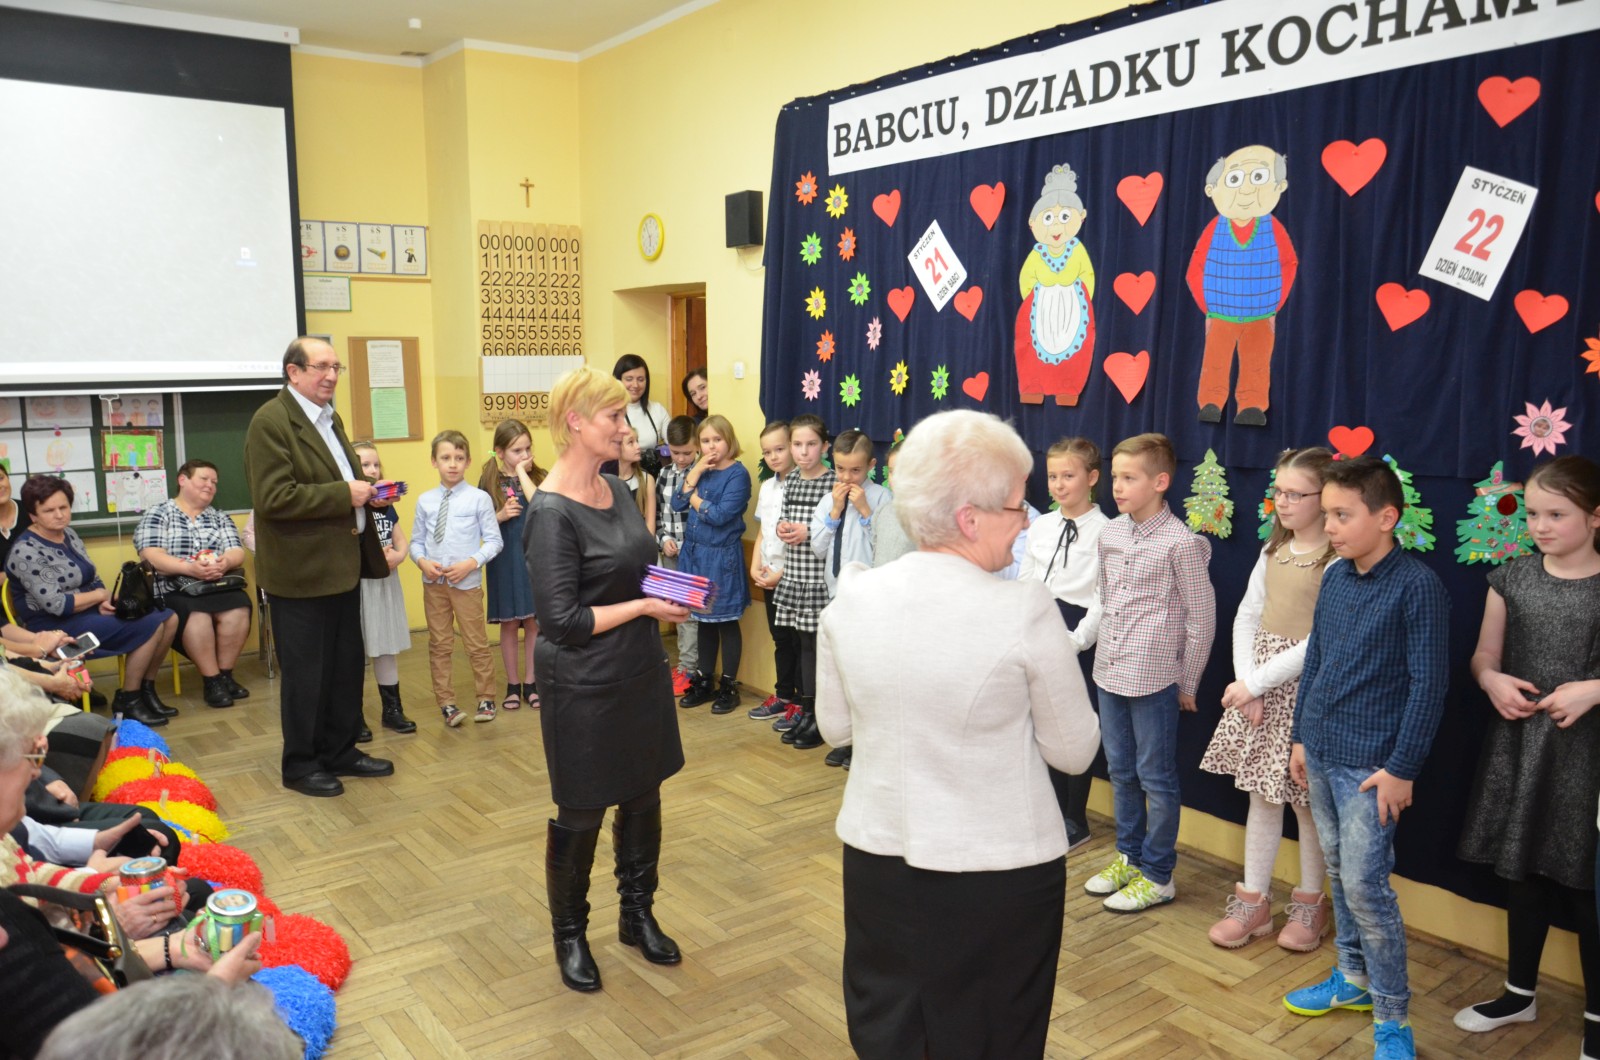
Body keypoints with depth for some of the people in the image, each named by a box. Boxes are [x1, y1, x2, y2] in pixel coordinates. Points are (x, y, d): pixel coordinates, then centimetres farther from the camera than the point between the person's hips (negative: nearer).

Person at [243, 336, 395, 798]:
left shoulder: (331, 419, 15)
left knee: (346, 666, 16)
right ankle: (300, 765, 18)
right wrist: (343, 495, -22)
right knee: (305, 673, 3)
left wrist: (368, 493, 4)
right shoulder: (270, 422, -14)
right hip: (301, 572, -9)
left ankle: (340, 751, 30)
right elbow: (273, 498, -23)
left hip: (342, 565, 9)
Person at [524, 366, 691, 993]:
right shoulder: (551, 512, -20)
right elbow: (562, 619, -21)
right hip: (584, 688, -7)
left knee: (643, 798, 18)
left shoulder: (614, 489, 4)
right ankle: (569, 934, 32)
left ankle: (637, 914, 38)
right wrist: (644, 607, -18)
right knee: (581, 815, 10)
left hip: (640, 673, 7)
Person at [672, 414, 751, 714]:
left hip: (722, 557, -6)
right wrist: (696, 472, -9)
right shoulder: (699, 469, 9)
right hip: (694, 553, 6)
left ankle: (729, 686, 15)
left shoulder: (737, 474, -11)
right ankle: (704, 681, 26)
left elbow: (719, 515, -20)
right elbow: (677, 503, -2)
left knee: (726, 621, 4)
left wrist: (694, 498, -6)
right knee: (703, 620, 15)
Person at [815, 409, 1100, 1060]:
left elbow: (834, 728, 4)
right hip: (999, 871, -3)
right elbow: (1074, 752, -9)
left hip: (877, 855, 4)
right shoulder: (1024, 611, -20)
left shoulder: (852, 599, -8)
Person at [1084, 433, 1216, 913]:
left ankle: (1157, 875, 19)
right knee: (1121, 772, 18)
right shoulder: (1109, 534, 5)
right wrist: (1107, 649, 14)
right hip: (1109, 673, 6)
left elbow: (1202, 618, -8)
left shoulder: (1180, 543, -13)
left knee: (1156, 778, 6)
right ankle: (1128, 856, 34)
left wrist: (1187, 684, -4)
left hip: (1153, 678, -6)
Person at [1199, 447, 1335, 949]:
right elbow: (1246, 618, 7)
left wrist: (1256, 683, -18)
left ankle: (1310, 902, 26)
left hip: (1307, 687, -6)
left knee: (1308, 799, 8)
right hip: (1257, 687, 6)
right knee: (1260, 794, 12)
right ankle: (1253, 899, 23)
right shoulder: (1273, 551, 8)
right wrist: (1246, 684, -6)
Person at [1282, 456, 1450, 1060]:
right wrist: (1301, 737, 15)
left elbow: (1428, 685, -13)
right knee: (1339, 873, 16)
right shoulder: (1334, 578, 6)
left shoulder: (1417, 586, -14)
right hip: (1321, 754, 7)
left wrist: (1402, 768, -13)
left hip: (1371, 763, -7)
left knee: (1364, 884, -4)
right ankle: (1354, 977, 33)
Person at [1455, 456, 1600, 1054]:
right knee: (1520, 871, 15)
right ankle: (1520, 994, 33)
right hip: (1518, 745, 4)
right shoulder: (1511, 579, 2)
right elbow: (1484, 656, 8)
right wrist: (1491, 680, -12)